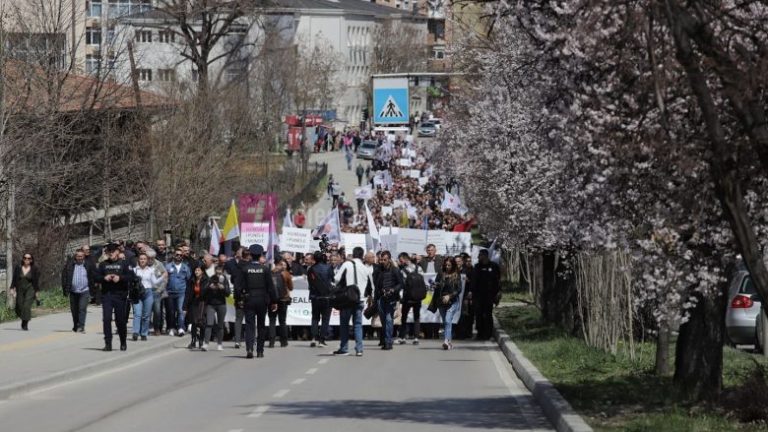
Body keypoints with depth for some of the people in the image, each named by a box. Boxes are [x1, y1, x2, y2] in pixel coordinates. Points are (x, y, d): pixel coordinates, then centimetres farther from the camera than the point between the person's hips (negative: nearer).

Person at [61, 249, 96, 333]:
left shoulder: (89, 265, 1)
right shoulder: (69, 265, 3)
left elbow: (94, 276, 6)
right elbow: (64, 277, 5)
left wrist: (92, 289, 1)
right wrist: (65, 289, 0)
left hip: (84, 291, -2)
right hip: (73, 291, 2)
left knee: (82, 309, -14)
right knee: (74, 310, 10)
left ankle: (81, 326, -17)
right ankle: (75, 326, 25)